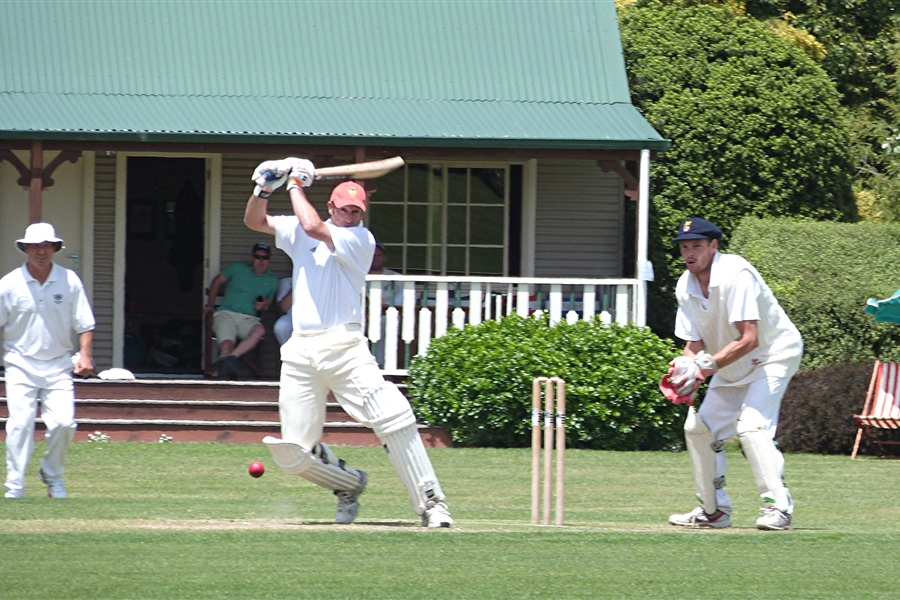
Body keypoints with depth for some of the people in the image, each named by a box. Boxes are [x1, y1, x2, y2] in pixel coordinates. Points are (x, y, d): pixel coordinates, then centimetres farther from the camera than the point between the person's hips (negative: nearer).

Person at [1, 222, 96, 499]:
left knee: (63, 422, -10)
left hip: (58, 365, 1)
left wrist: (84, 355, -8)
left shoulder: (69, 281, 2)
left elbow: (84, 323, 6)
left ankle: (52, 475, 14)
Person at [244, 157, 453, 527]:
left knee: (392, 417, -22)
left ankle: (430, 503, -19)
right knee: (293, 453, 0)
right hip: (301, 353, 5)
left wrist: (295, 185, -1)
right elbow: (254, 221, 18)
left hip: (344, 346, -4)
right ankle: (348, 484, 28)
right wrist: (264, 188, 1)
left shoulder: (361, 240, -2)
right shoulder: (298, 233, 16)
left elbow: (313, 227, -14)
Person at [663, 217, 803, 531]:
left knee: (750, 425, -26)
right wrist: (686, 368, -24)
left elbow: (749, 339, -34)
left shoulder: (735, 276, -28)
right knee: (698, 426, 7)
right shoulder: (686, 287, -5)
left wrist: (706, 365, -39)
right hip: (732, 366, 8)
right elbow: (694, 343, -2)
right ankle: (714, 510, 18)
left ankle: (778, 507, -26)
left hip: (775, 355, -8)